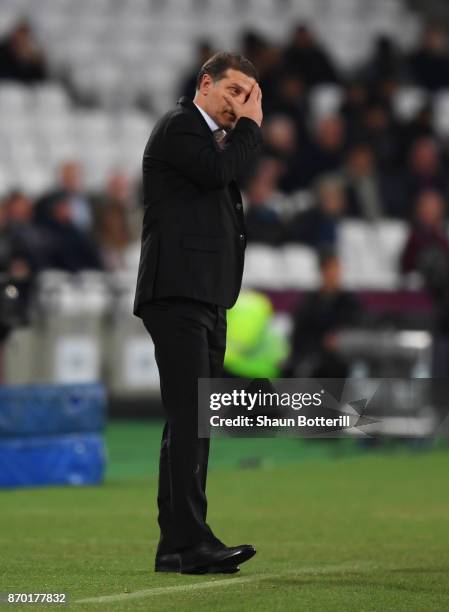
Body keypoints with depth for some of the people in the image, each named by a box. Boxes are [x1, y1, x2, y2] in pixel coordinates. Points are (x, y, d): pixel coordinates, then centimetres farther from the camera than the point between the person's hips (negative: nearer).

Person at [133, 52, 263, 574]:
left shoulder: (213, 138, 25)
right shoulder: (179, 126, -3)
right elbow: (218, 169, -18)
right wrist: (249, 126, -6)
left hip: (205, 300, 10)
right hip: (178, 292, -10)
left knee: (192, 425, 8)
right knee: (188, 419, -17)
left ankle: (177, 546, 8)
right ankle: (190, 540, -24)